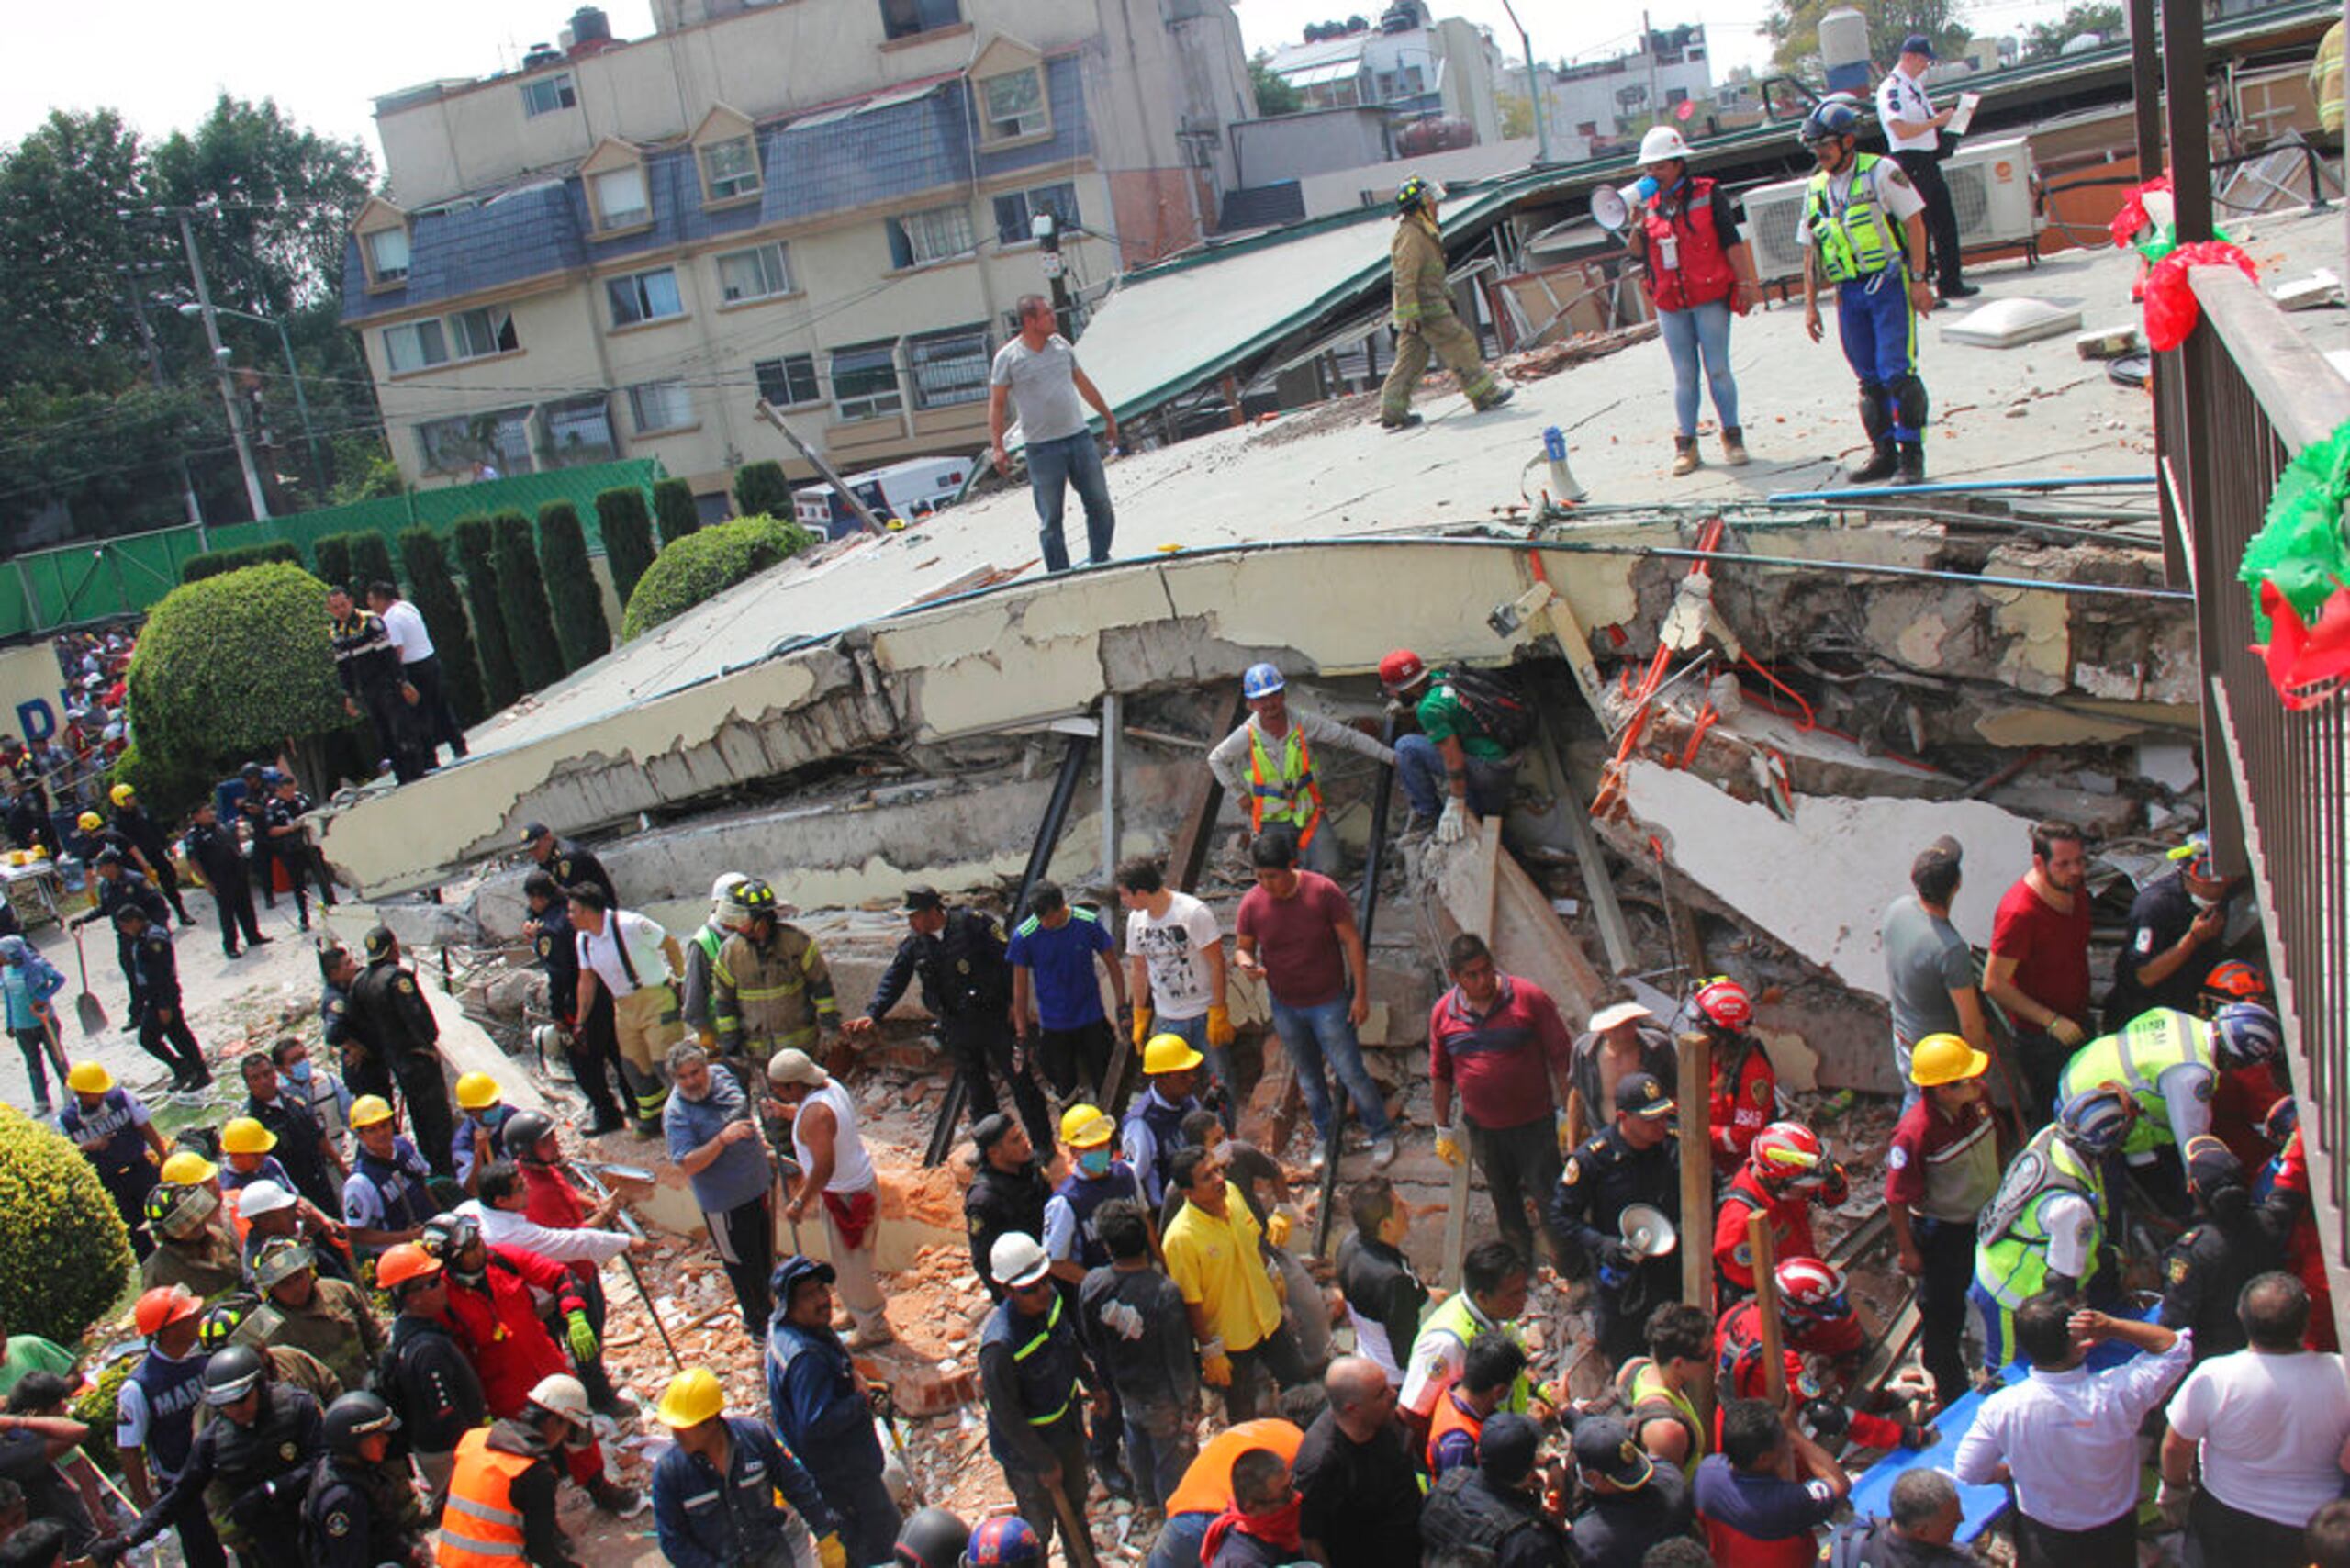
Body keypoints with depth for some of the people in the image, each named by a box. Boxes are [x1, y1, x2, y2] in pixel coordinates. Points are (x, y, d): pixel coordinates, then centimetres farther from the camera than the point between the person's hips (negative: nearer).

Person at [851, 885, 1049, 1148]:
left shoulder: (973, 924, -14)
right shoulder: (914, 944, 1)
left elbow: (1006, 959, -10)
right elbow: (893, 980, 3)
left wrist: (1013, 1002, -11)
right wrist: (873, 1015, -10)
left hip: (994, 1017, -4)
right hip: (957, 1026, 4)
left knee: (1020, 1080, 0)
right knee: (975, 1088, 13)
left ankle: (1043, 1144, 11)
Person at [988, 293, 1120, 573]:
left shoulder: (1061, 345, 7)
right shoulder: (1007, 357, -7)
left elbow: (1083, 383, 19)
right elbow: (997, 404, -4)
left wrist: (1108, 416, 25)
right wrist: (997, 447, -11)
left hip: (1079, 437, 5)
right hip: (1042, 448, -5)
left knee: (1100, 505, 9)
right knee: (1050, 519, 0)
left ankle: (1099, 563, 24)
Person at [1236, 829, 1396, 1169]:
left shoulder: (1323, 891, -20)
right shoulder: (1252, 903, -13)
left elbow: (1352, 940, -11)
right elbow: (1242, 947, 1)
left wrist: (1361, 994, -11)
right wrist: (1246, 963, -25)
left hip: (1329, 1002, -3)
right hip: (1285, 1006, 3)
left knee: (1351, 1073, 2)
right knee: (1308, 1077, 19)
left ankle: (1382, 1134, 24)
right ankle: (1324, 1133, 42)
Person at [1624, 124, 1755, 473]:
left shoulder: (1707, 195, -1)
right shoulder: (1647, 204, 9)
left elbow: (1732, 241, -1)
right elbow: (1635, 251, 7)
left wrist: (1745, 282, -5)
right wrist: (1636, 223, -9)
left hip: (1710, 298, -3)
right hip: (1670, 305, 3)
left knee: (1718, 369, -1)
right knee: (1684, 375, 5)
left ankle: (1732, 436, 9)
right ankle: (1685, 444, 8)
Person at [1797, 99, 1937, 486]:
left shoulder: (1880, 172, -1)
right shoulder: (1815, 190, 13)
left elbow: (1914, 223, -3)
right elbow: (1810, 251, 17)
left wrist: (1918, 279, -10)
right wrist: (1810, 304, 12)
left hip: (1889, 285, -5)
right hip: (1849, 295, 5)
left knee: (1897, 373, -10)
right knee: (1869, 378, 8)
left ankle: (1911, 455, -5)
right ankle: (1884, 453, 16)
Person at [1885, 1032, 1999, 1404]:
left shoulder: (1979, 1100, -17)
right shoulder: (1914, 1133, -37)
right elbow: (1898, 1197, -25)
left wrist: (1999, 1198, 18)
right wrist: (1906, 1249, -15)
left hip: (1986, 1217, 6)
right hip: (1941, 1230, -6)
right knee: (1943, 1311, 15)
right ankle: (1952, 1394, 39)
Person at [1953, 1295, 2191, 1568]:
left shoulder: (2002, 1408, -29)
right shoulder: (2116, 1395, -33)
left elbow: (1967, 1473, -14)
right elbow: (2176, 1346, -16)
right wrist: (2113, 1327, -29)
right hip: (2111, 1539, 0)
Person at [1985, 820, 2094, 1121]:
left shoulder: (2075, 887, -7)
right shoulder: (2019, 912, -32)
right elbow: (1994, 984, -26)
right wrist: (2051, 1021, -25)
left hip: (2077, 1022, 7)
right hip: (2040, 1036, -7)